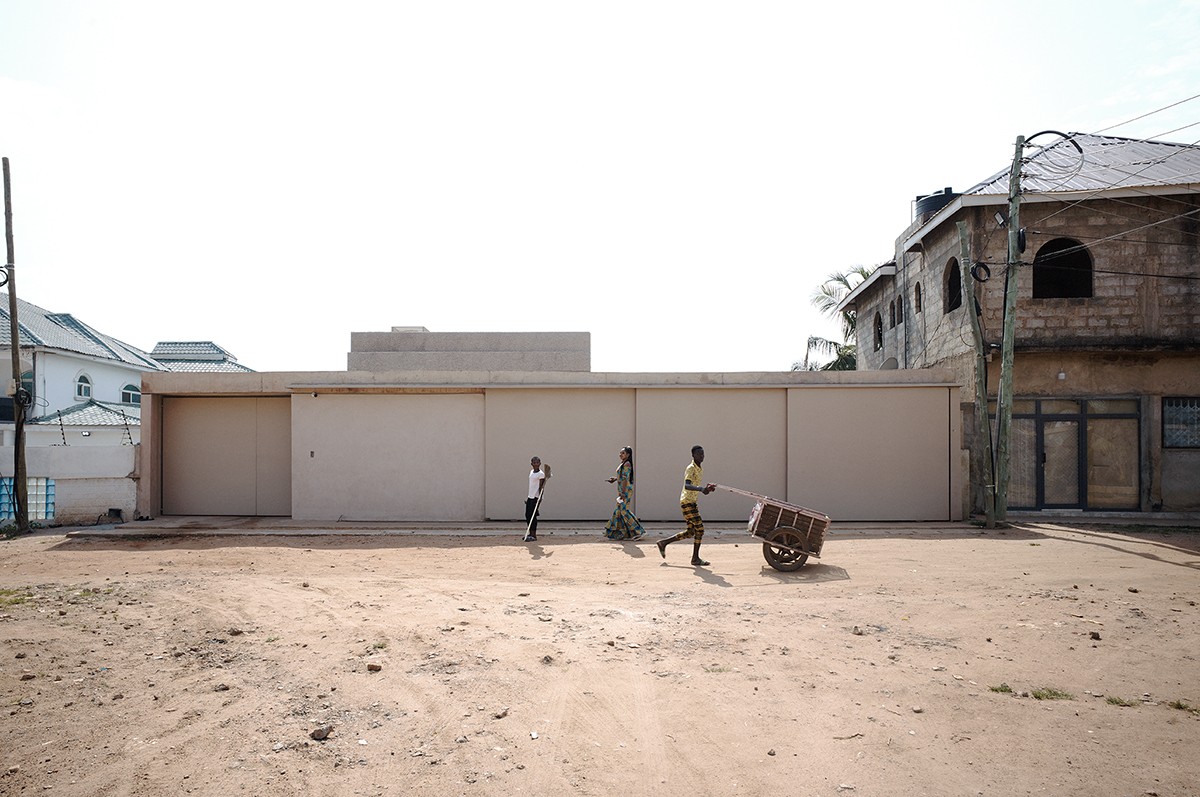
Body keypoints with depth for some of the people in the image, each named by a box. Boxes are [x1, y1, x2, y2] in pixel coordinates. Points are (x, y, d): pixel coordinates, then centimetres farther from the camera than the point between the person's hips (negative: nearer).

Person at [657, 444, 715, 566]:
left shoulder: (700, 469, 14)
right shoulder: (691, 469, -16)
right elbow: (687, 486, -32)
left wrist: (707, 488, 8)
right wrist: (701, 489, -46)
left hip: (692, 502, 10)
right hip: (687, 502, -10)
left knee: (691, 532, 12)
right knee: (699, 528, -9)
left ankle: (663, 543, 21)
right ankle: (695, 558, 0)